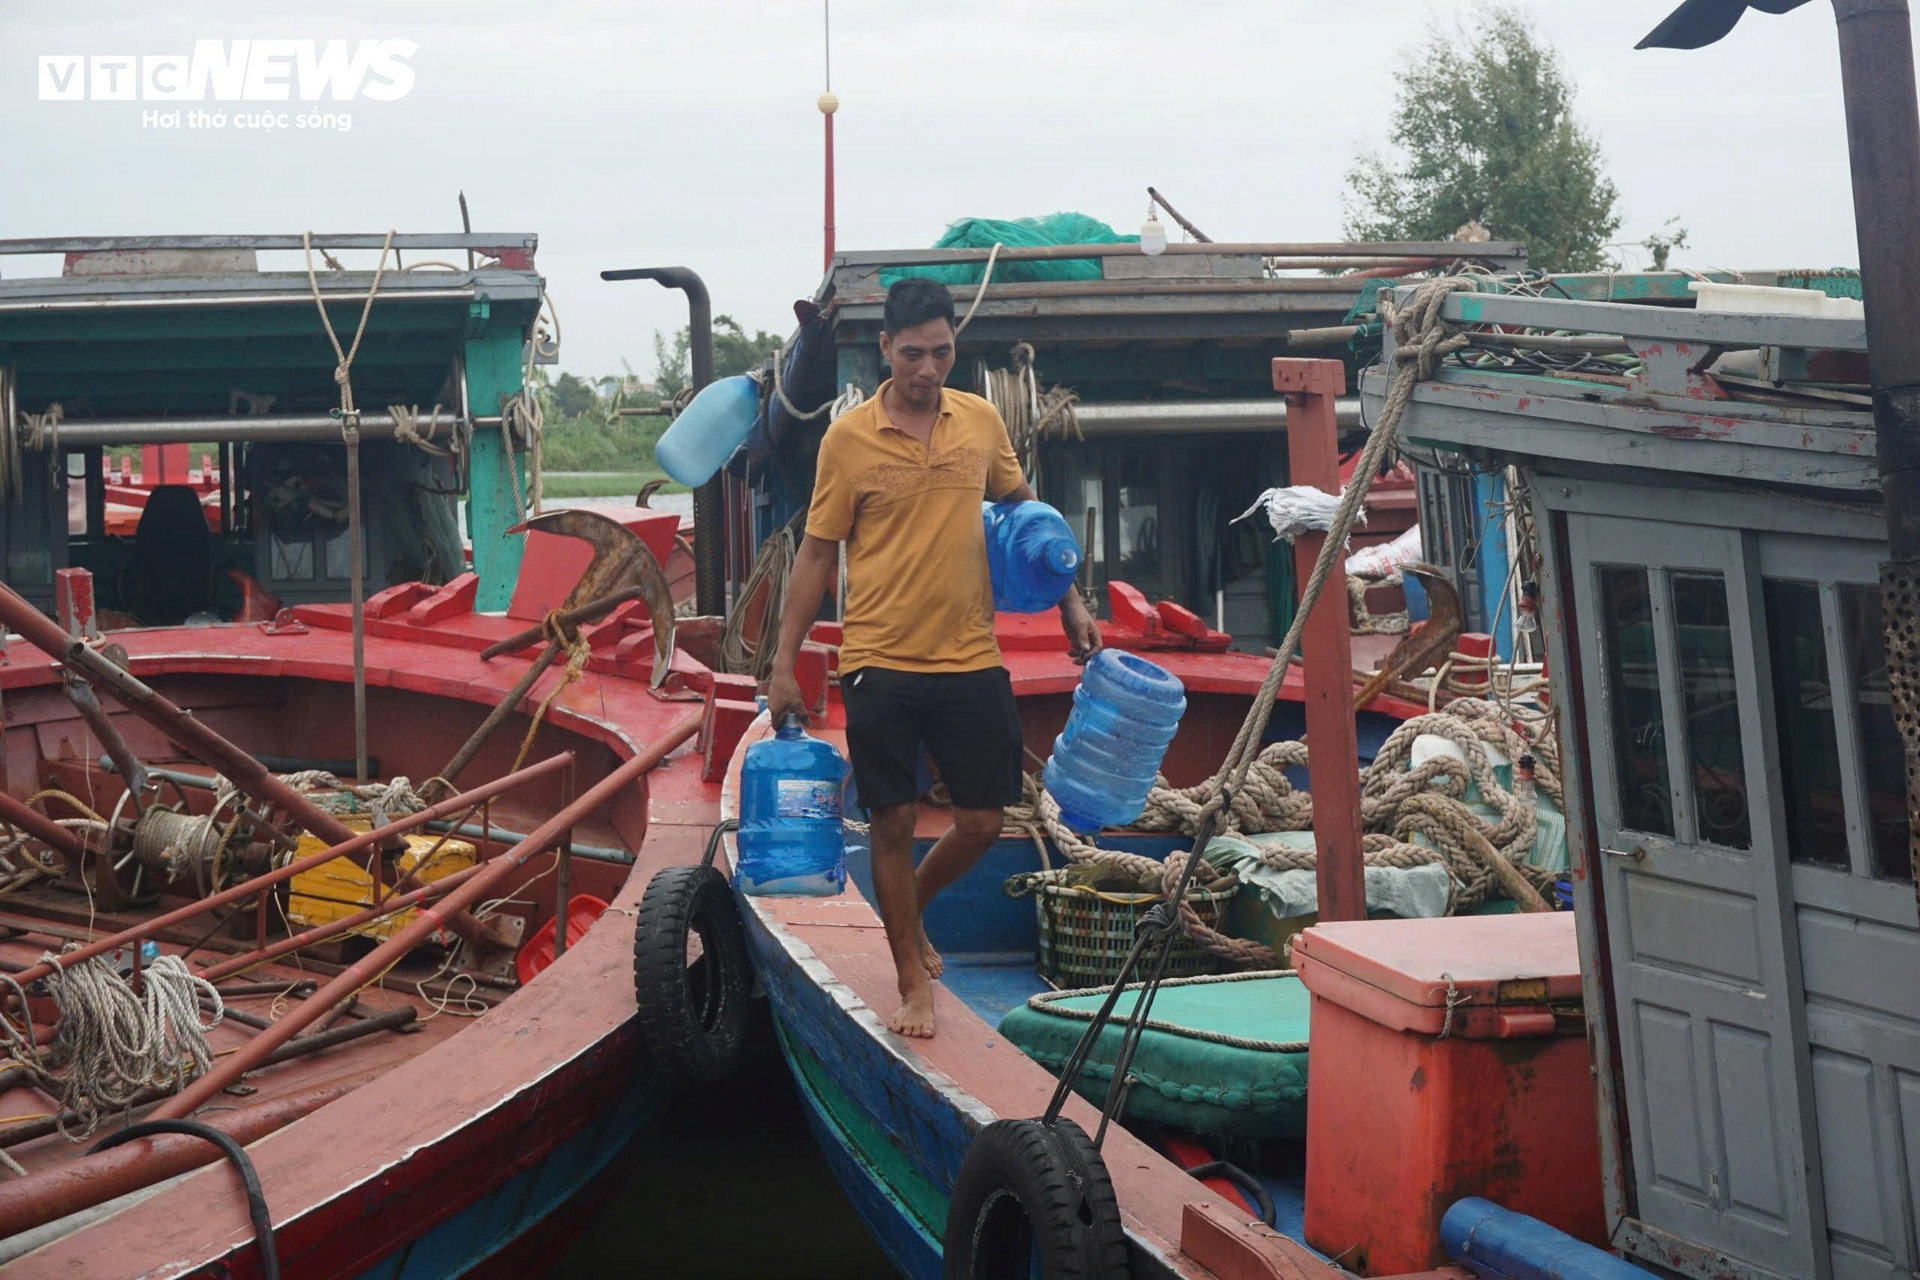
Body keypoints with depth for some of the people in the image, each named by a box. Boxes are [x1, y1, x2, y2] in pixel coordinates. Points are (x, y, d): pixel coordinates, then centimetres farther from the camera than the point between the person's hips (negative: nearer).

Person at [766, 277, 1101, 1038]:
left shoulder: (981, 422, 4)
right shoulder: (849, 439, -5)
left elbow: (1022, 511, 18)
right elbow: (816, 554, 0)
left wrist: (1069, 602, 11)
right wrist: (784, 664, -2)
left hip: (971, 661, 3)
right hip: (880, 663, -3)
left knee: (982, 821, 7)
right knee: (894, 823, 2)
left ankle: (908, 911, 36)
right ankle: (914, 981, 17)